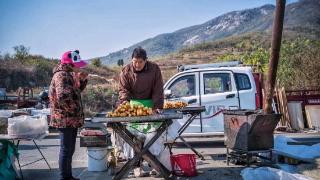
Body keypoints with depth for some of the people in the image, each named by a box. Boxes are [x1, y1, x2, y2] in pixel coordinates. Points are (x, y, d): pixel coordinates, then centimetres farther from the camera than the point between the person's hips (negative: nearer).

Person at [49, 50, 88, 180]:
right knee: (66, 149, 1)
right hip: (65, 119, -10)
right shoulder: (62, 75, -19)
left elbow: (77, 90, 23)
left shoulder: (68, 74, 11)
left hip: (71, 119, 10)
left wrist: (82, 80, 5)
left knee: (69, 149, 18)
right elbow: (63, 97, -33)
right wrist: (74, 109, -19)